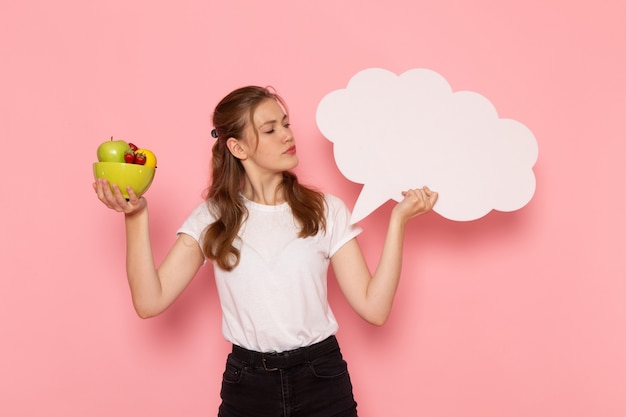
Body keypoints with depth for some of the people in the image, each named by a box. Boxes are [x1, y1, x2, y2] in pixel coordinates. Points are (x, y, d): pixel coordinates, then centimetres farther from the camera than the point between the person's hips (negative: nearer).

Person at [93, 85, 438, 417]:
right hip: (246, 386, 0)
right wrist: (136, 216, -16)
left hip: (322, 383, 0)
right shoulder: (212, 218, -1)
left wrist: (397, 219, -12)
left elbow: (374, 308, -8)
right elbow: (150, 302, -10)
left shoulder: (325, 210, -2)